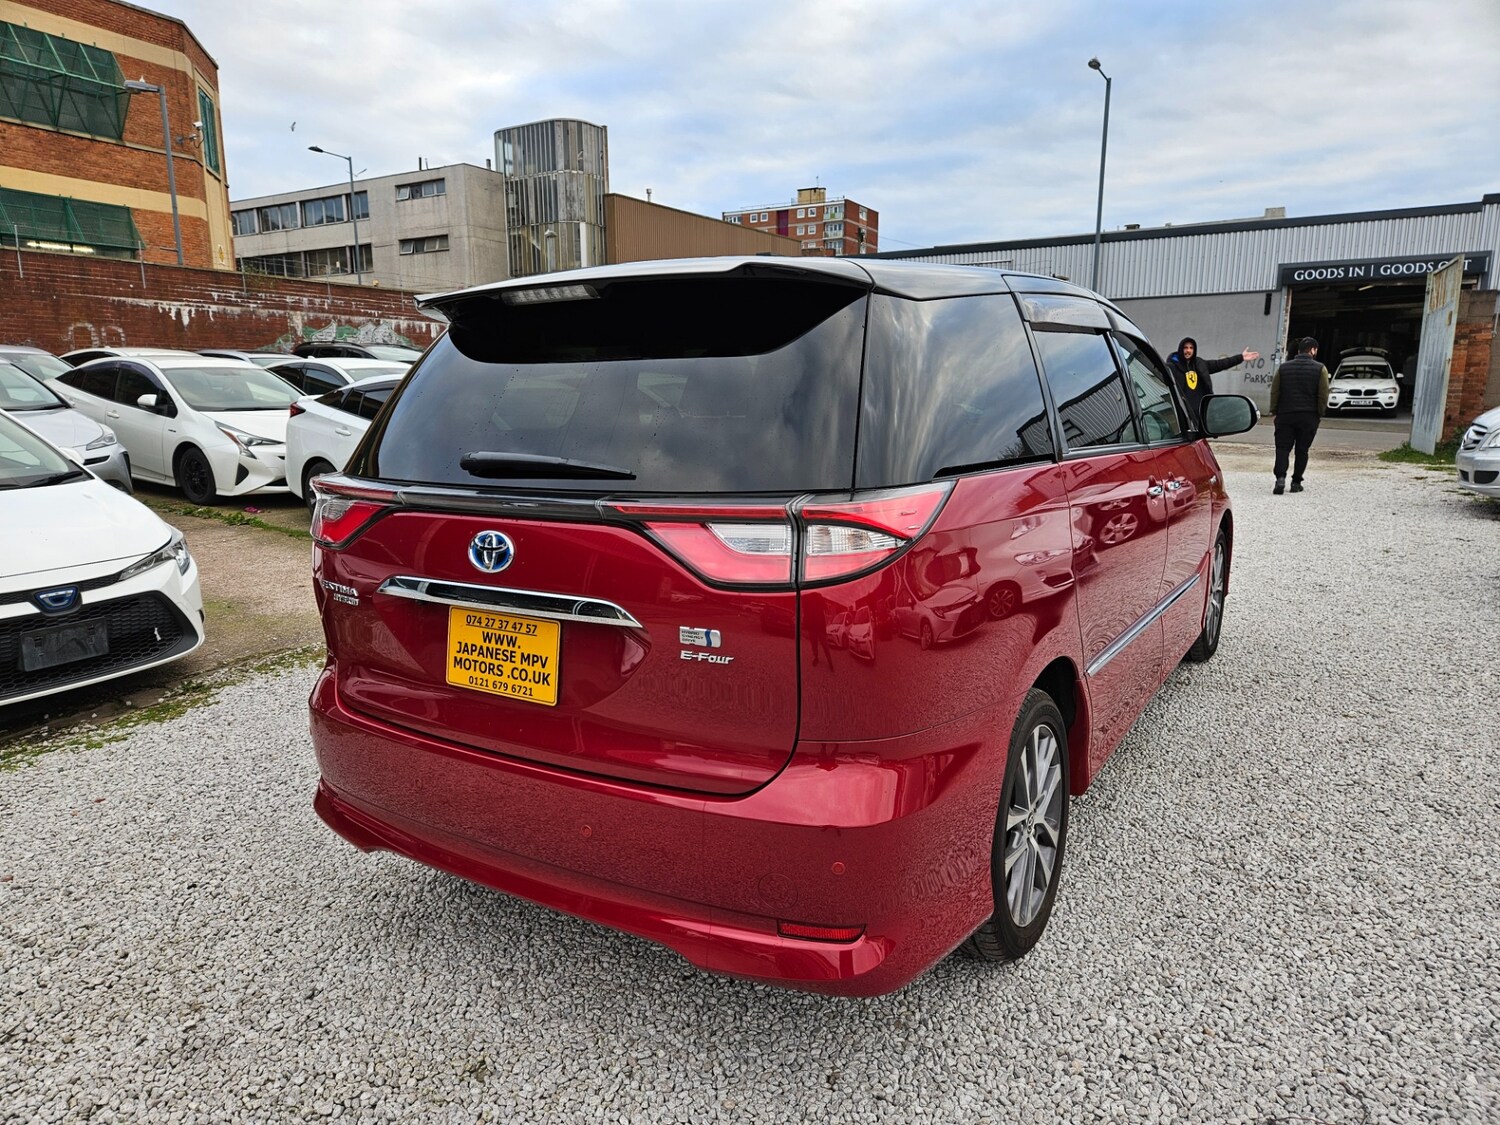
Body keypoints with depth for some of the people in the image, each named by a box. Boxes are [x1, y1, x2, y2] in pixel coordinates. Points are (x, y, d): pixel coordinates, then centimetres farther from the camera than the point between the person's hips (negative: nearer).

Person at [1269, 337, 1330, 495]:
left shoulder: (1283, 368, 5)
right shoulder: (1320, 369, -2)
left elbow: (1274, 392, 3)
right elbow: (1323, 395, -4)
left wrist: (1274, 411, 8)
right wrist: (1319, 413, 6)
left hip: (1285, 415, 1)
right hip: (1309, 416, -1)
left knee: (1282, 448, 1)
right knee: (1302, 449, 8)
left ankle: (1280, 478, -20)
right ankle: (1296, 482, 10)